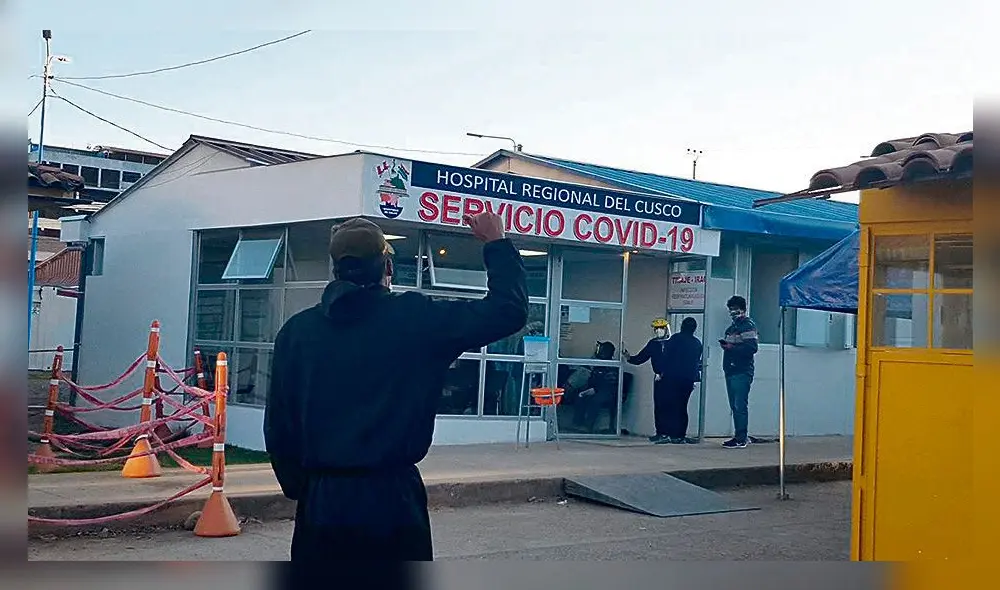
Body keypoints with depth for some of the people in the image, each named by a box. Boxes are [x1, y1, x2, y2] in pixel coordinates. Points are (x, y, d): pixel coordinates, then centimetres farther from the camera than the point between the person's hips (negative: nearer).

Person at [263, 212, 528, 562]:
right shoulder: (416, 319, -7)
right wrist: (497, 244, 9)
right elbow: (509, 311, -4)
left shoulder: (297, 330, 2)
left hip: (320, 502, 3)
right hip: (392, 499, -3)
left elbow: (278, 425, 6)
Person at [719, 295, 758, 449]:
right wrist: (724, 345, 10)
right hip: (731, 371, 9)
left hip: (742, 372, -9)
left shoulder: (748, 326, -5)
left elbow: (752, 348, -16)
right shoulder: (732, 327, 23)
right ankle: (739, 436, 14)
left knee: (740, 406, -10)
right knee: (734, 406, 9)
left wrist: (732, 347, -18)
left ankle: (741, 439, -8)